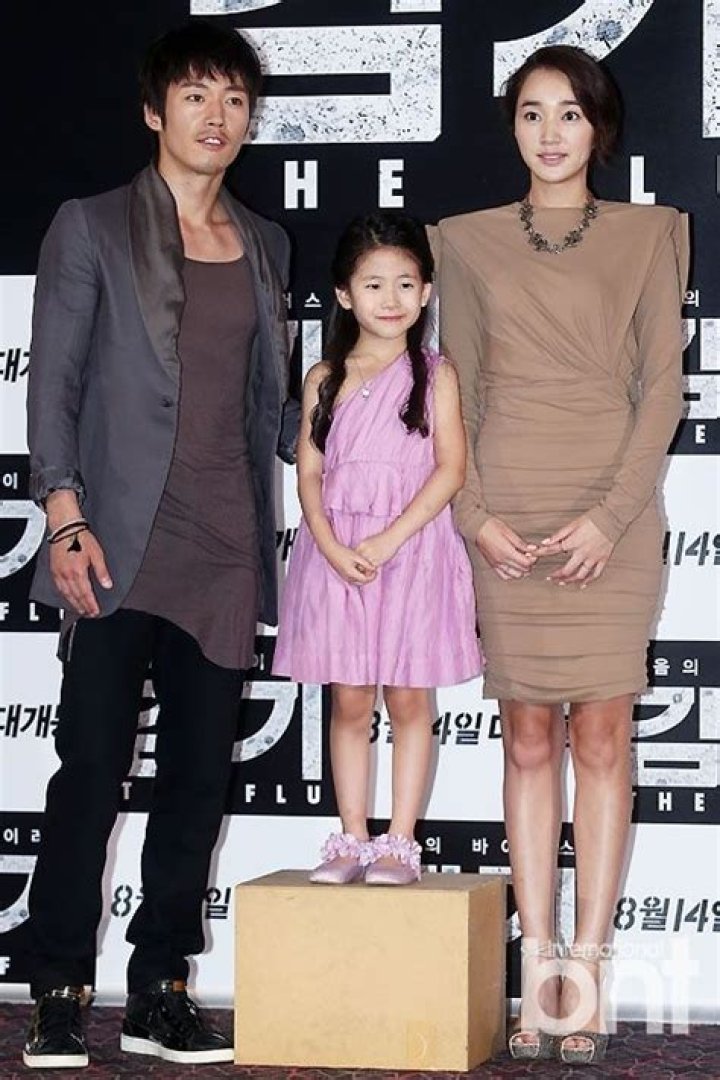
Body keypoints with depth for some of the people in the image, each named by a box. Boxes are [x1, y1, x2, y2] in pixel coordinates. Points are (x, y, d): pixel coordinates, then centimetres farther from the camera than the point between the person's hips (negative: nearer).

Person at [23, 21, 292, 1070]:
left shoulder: (264, 245, 16)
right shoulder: (92, 229, 3)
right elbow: (53, 384, -2)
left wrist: (265, 543, 13)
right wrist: (65, 519, -12)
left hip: (226, 550, 4)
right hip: (121, 545, -4)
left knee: (200, 774, 4)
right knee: (93, 767, -7)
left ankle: (160, 991, 12)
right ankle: (59, 995, 0)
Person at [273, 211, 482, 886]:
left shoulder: (434, 375, 0)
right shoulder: (325, 380, 7)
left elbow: (451, 468, -7)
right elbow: (309, 473, 4)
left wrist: (387, 541, -15)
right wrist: (333, 547, -12)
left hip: (413, 551, -2)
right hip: (336, 555, 2)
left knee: (408, 700, 2)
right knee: (348, 702, 6)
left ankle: (400, 844, 7)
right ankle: (351, 840, 13)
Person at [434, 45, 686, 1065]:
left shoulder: (645, 236, 6)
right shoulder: (470, 243, 11)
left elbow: (661, 385, 0)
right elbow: (458, 390, 9)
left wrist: (611, 516, -11)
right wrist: (473, 515, -5)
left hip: (610, 513, -2)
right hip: (508, 516, 2)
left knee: (601, 735, -3)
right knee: (528, 736, 2)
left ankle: (585, 976, -2)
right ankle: (538, 972, 4)